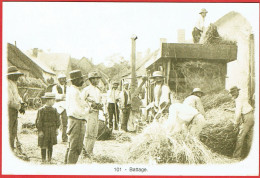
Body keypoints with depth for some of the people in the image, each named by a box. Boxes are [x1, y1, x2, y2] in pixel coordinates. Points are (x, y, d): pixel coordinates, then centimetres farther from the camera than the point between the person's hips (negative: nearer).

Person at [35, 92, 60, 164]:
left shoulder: (54, 110, 7)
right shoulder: (41, 110, -8)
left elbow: (57, 120, 13)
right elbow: (39, 121, -9)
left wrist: (57, 128, 9)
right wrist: (40, 131, -12)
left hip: (52, 131, 4)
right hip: (44, 130, -4)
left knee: (51, 145, 9)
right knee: (43, 146, 0)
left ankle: (49, 159, 20)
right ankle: (43, 160, 11)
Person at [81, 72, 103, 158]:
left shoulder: (98, 90, 18)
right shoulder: (87, 89, -5)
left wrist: (100, 105, 4)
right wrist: (91, 104, -16)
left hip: (96, 112, 8)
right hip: (89, 112, -8)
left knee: (94, 133, 9)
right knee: (88, 133, -8)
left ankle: (90, 152, 17)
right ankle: (86, 152, 0)